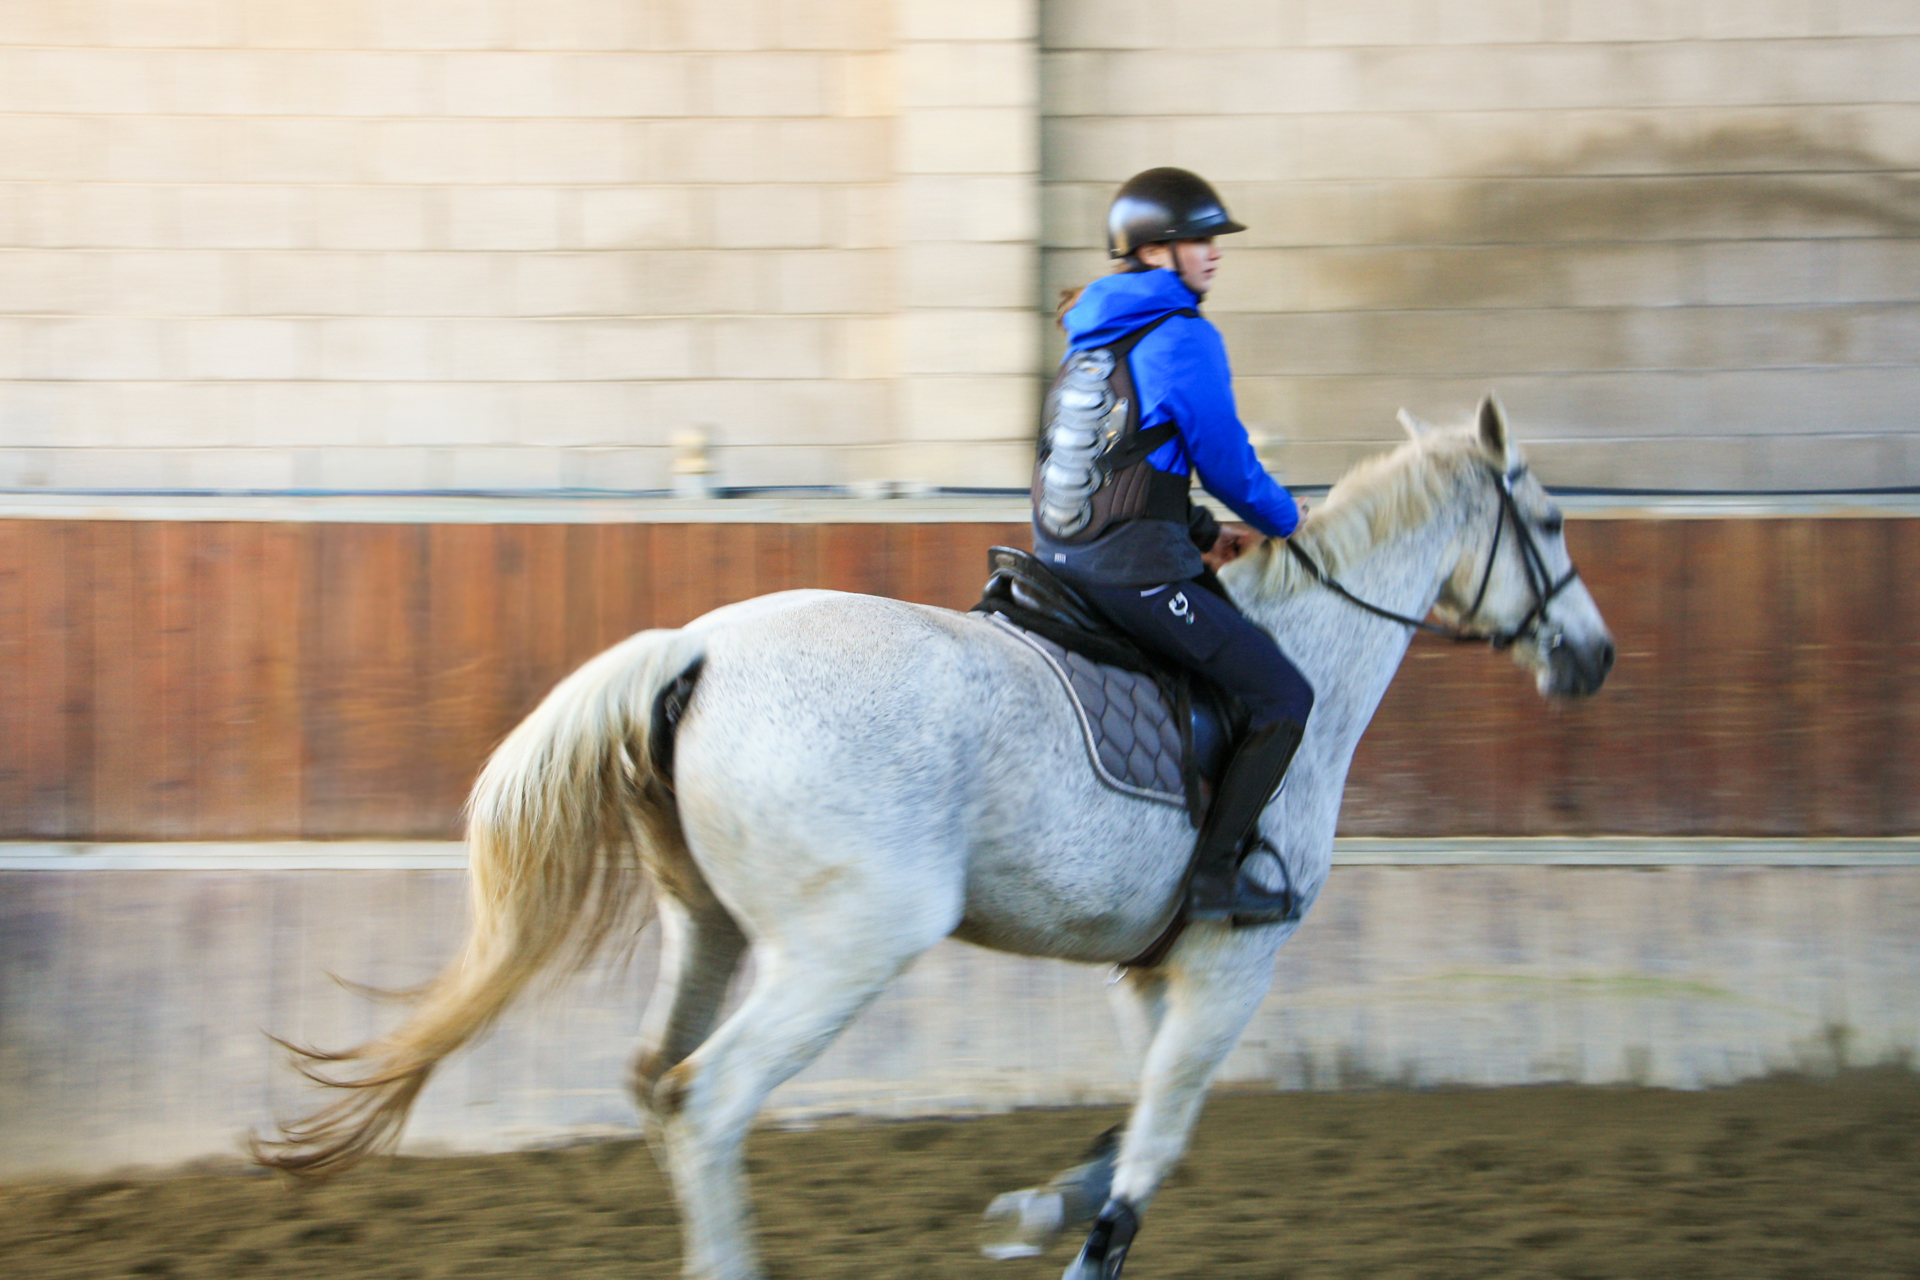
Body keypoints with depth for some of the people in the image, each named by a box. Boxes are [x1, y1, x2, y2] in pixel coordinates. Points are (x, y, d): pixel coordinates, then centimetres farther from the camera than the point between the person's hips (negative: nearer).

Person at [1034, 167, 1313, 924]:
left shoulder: (1092, 332, 16)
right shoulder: (1185, 337, -12)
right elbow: (1226, 462, -8)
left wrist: (1203, 535, 25)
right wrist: (1283, 521, 12)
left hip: (1064, 558, 10)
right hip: (1134, 570, -10)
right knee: (1283, 697, -3)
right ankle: (1215, 875, -6)